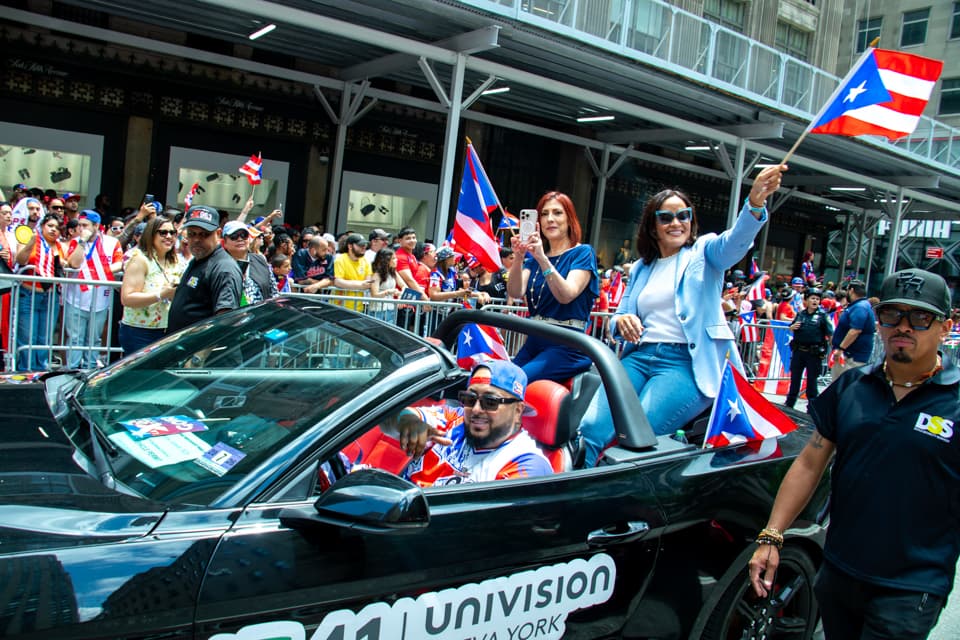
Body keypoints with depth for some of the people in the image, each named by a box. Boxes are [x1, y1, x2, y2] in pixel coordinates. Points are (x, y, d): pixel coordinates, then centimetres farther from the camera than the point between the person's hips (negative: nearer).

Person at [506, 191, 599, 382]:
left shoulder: (582, 253, -1)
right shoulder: (534, 256, 14)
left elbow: (566, 295, -18)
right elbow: (515, 293, -3)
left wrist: (542, 258, -28)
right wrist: (519, 257, -19)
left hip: (567, 346, -5)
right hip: (534, 341, 5)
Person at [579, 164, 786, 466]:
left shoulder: (704, 252, 9)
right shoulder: (641, 268, 22)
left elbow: (735, 241, -14)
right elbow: (620, 316, 20)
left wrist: (755, 202, -35)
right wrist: (621, 321, -7)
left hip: (687, 362, -4)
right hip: (639, 356, 4)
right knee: (593, 426, -21)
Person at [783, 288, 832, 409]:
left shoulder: (822, 315, -5)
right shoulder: (801, 314, 6)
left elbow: (830, 335, -10)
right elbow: (791, 328, 19)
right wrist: (793, 327, -4)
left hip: (814, 353, -4)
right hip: (798, 351, 4)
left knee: (812, 380, 5)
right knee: (795, 377, 14)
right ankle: (789, 403, 27)